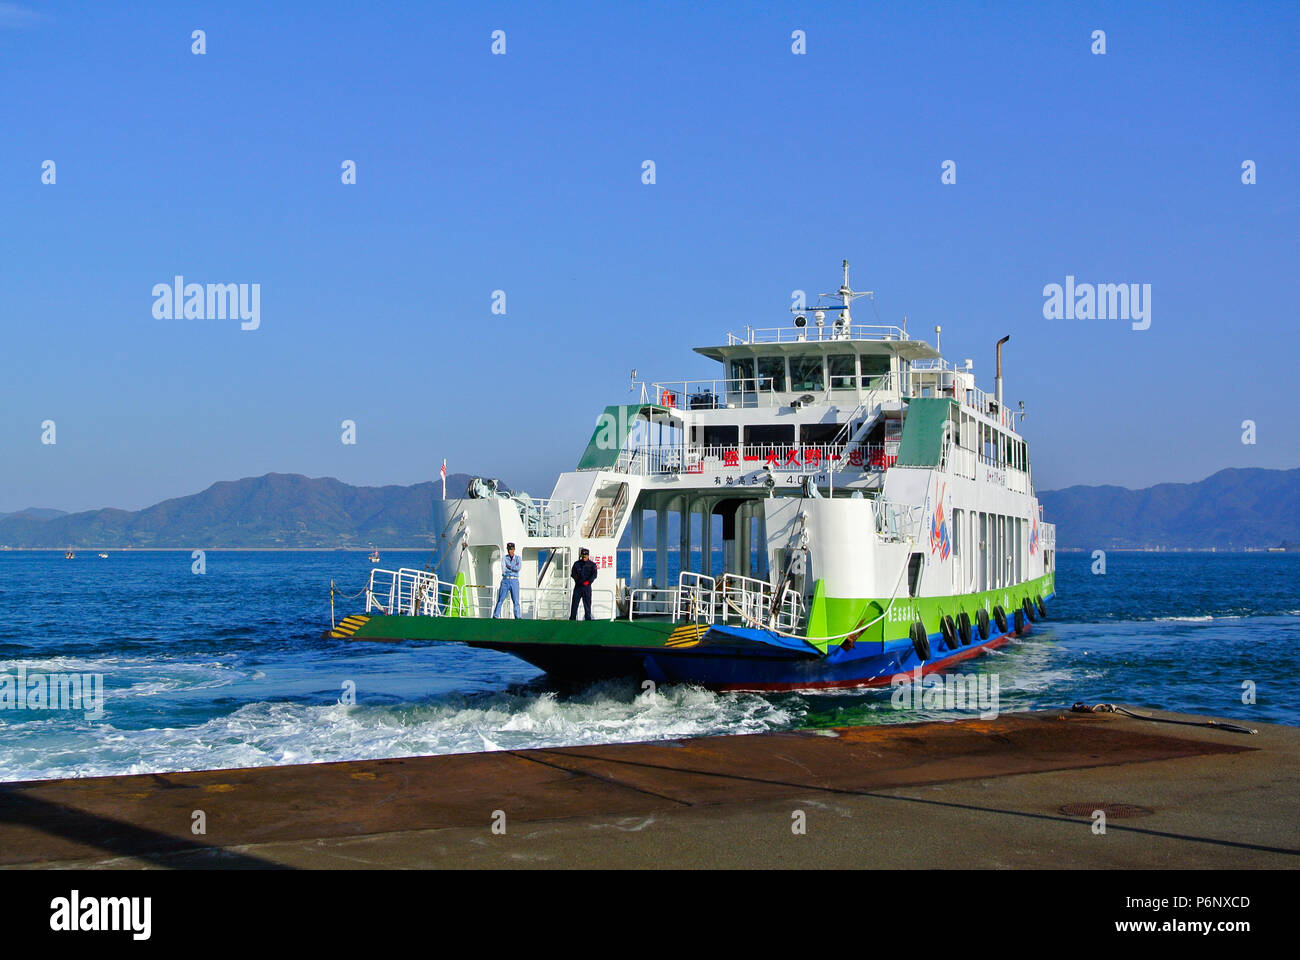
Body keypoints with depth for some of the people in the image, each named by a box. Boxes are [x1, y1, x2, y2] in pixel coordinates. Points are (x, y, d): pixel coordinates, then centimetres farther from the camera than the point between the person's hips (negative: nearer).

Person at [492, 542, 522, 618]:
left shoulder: (518, 559, 7)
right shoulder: (504, 559, 6)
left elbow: (518, 568, -12)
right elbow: (503, 570, -10)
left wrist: (509, 567, -7)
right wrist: (514, 567, -7)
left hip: (514, 581, 0)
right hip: (505, 580, 0)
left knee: (516, 601, -3)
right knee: (500, 600, -3)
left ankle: (517, 618, -1)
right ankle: (495, 616, -1)